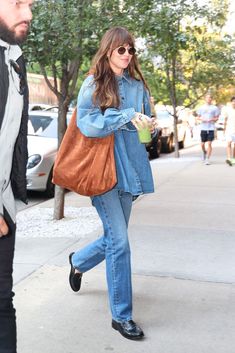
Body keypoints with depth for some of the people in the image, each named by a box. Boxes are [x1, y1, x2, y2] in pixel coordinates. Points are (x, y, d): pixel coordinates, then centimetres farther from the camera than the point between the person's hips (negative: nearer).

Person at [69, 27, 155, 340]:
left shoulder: (138, 85, 11)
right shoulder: (93, 85, -2)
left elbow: (146, 120, 20)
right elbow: (86, 123, -15)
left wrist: (148, 124, -4)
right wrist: (127, 116, -19)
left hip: (129, 169, 6)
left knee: (115, 238, 15)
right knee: (119, 242, -8)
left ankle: (78, 261, 47)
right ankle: (121, 315, 7)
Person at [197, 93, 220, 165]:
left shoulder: (215, 108, 4)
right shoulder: (201, 108, 8)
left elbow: (217, 118, 7)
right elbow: (198, 117, 13)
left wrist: (212, 119, -13)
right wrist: (201, 119, -9)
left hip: (211, 128, -2)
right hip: (203, 128, 2)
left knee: (209, 144, -8)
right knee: (202, 144, 5)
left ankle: (207, 159, -2)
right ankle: (204, 152, 37)